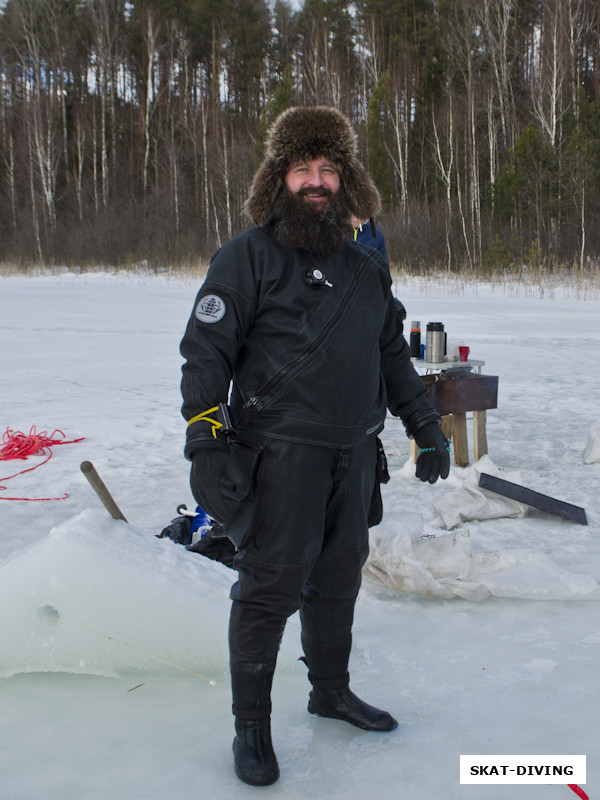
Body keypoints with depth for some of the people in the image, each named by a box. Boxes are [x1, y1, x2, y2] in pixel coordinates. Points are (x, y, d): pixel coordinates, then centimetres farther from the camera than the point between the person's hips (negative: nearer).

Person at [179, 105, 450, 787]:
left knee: (339, 577, 16)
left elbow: (393, 355, 23)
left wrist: (425, 425, 21)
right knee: (270, 588, -2)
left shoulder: (367, 268, 15)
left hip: (354, 456, 6)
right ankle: (251, 725, 14)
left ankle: (330, 690, 36)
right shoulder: (248, 257, -4)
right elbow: (206, 349, -8)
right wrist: (204, 438, -18)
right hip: (279, 455, -6)